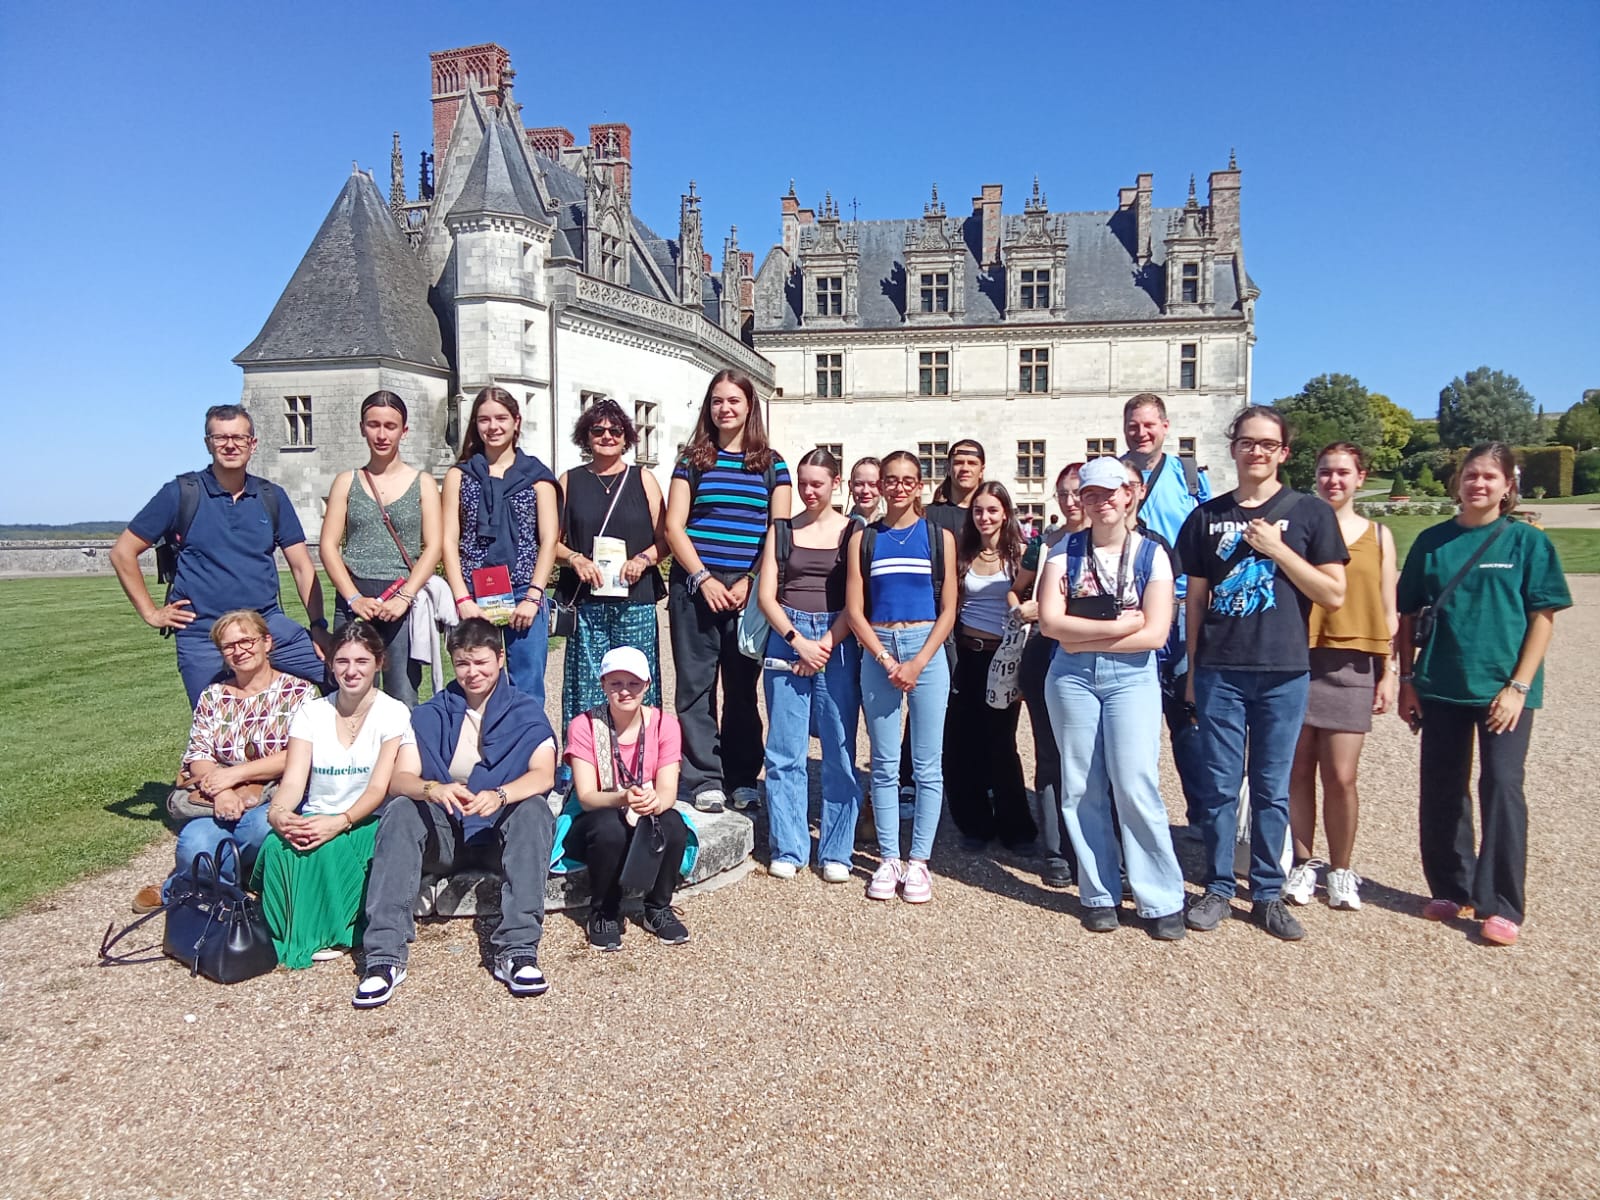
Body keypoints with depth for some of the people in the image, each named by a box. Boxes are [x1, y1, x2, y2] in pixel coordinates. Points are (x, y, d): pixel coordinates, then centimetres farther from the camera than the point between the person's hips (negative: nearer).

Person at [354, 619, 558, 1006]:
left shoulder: (526, 712, 4)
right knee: (399, 811, -26)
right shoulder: (429, 715, 9)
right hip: (444, 835, 2)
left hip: (502, 835, -1)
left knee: (534, 809, -31)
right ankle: (384, 955, -32)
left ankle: (518, 951, -35)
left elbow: (544, 774, -13)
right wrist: (432, 789, -30)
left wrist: (500, 795, -35)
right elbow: (399, 779, -6)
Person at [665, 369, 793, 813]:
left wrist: (749, 583, -9)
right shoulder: (693, 460, 8)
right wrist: (705, 580, -10)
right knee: (695, 685, 0)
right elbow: (673, 527, 2)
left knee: (743, 688, 7)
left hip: (749, 591, 0)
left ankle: (743, 780, 17)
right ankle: (704, 780, 6)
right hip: (695, 587, 0)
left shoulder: (772, 464, 9)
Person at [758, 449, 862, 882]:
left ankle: (836, 852, 12)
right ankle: (787, 849, 12)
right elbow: (766, 595, 4)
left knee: (839, 751, 1)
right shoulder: (782, 530, 10)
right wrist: (798, 641, -8)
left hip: (838, 642, -1)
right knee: (784, 750, 1)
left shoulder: (853, 531, 4)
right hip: (786, 638, 2)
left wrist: (826, 644, -11)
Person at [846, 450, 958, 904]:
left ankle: (919, 861, 12)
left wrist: (917, 662, -10)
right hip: (876, 653, 1)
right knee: (884, 765, 6)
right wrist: (887, 661, -8)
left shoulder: (939, 537, 5)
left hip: (927, 649, -1)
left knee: (926, 765, 2)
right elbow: (855, 611, 2)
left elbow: (948, 610, 2)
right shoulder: (863, 538, 7)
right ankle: (889, 859, 16)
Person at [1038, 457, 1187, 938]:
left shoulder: (1151, 553, 1)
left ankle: (1163, 899, 8)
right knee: (1082, 789, 5)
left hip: (1132, 676, -2)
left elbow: (1155, 632, -9)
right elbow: (1050, 621, -7)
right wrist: (1117, 624, -11)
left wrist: (1084, 637, -10)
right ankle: (1099, 895, 18)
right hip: (1072, 678, 2)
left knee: (1136, 787, -6)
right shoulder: (1065, 551, 4)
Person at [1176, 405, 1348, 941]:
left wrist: (1277, 549, -11)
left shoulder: (1310, 513, 3)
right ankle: (1218, 888, 17)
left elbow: (1333, 595, -2)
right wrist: (1192, 670, 8)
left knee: (1272, 789, 8)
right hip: (1219, 671, 1)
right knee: (1219, 786, 5)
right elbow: (1196, 598, 10)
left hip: (1283, 673, -1)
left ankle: (1268, 894, 20)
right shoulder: (1207, 516, 8)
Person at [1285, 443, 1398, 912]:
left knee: (1341, 776, -1)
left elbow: (1388, 612, 11)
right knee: (1298, 771, 3)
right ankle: (1303, 864, 19)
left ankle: (1341, 870, 17)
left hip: (1352, 664, 1)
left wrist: (1389, 672, 6)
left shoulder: (1378, 535, 11)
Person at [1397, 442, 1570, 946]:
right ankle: (1453, 890, 24)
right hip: (1440, 687, 3)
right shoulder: (1432, 542, 5)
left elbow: (1543, 618, -3)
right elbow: (1409, 615, 7)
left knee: (1502, 786, -4)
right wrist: (1408, 680, 3)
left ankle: (1501, 905, 7)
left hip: (1503, 688, -2)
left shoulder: (1527, 541, 0)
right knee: (1441, 790, 8)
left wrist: (1518, 686, -10)